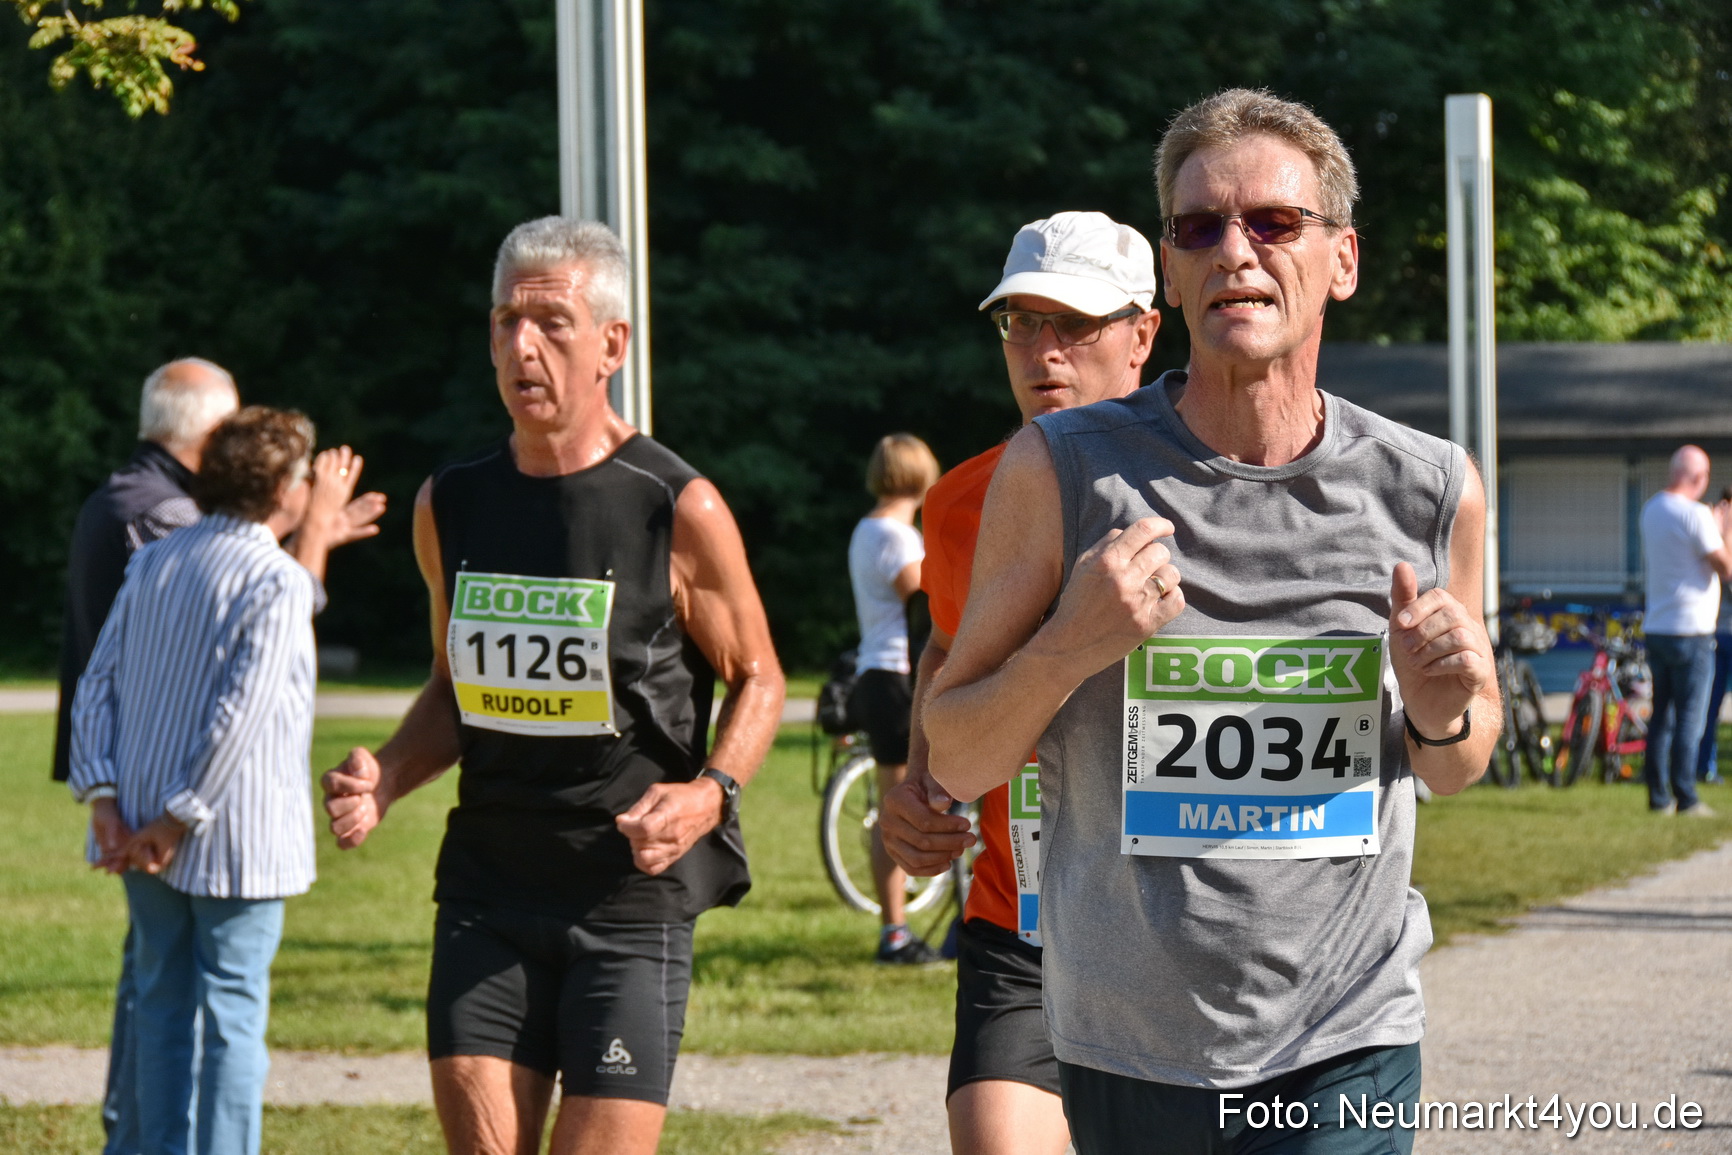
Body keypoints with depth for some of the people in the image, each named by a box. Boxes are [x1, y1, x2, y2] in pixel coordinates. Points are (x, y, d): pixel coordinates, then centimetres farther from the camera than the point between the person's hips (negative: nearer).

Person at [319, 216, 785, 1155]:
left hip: (632, 895, -4)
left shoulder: (678, 509, -7)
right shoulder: (450, 506, 8)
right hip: (487, 890, 4)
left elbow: (757, 678, 4)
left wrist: (711, 791, -15)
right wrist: (383, 779, 1)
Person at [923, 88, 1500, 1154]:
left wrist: (1442, 712, -7)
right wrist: (1068, 647, -18)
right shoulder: (1063, 471, -4)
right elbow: (957, 765, 0)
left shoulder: (1433, 492, 0)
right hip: (1123, 1055, 1)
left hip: (1346, 1051, -1)